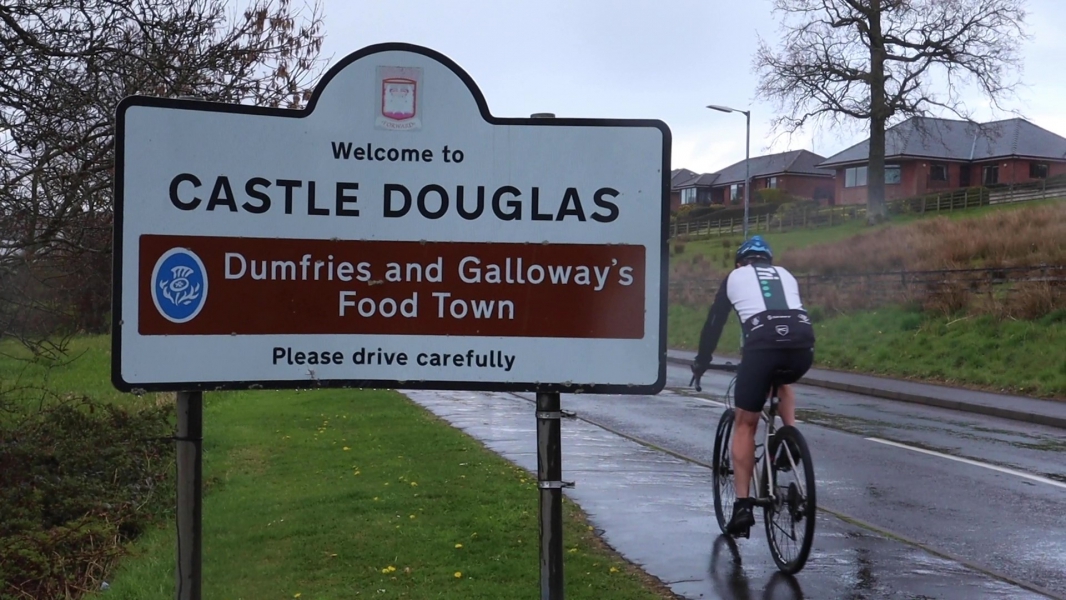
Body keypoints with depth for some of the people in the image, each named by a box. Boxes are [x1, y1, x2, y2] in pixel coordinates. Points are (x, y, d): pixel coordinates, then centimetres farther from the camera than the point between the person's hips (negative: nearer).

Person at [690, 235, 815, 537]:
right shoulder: (786, 275, 33)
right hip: (803, 345, 3)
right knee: (782, 383, 40)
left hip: (762, 345, -3)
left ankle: (743, 506, 5)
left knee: (745, 424, 11)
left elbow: (715, 322, 26)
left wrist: (701, 361, 37)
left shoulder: (735, 276, 25)